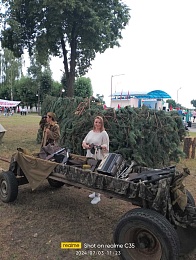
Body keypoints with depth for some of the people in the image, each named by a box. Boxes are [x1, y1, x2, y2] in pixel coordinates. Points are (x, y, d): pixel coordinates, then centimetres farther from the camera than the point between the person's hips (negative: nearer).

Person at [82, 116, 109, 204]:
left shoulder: (104, 133, -4)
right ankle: (95, 192, 28)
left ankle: (97, 196, 6)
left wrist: (99, 146, -27)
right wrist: (86, 146, -7)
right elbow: (83, 142, 14)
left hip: (99, 158, -6)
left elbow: (106, 146, -8)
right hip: (89, 157, 6)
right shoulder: (91, 132, 14)